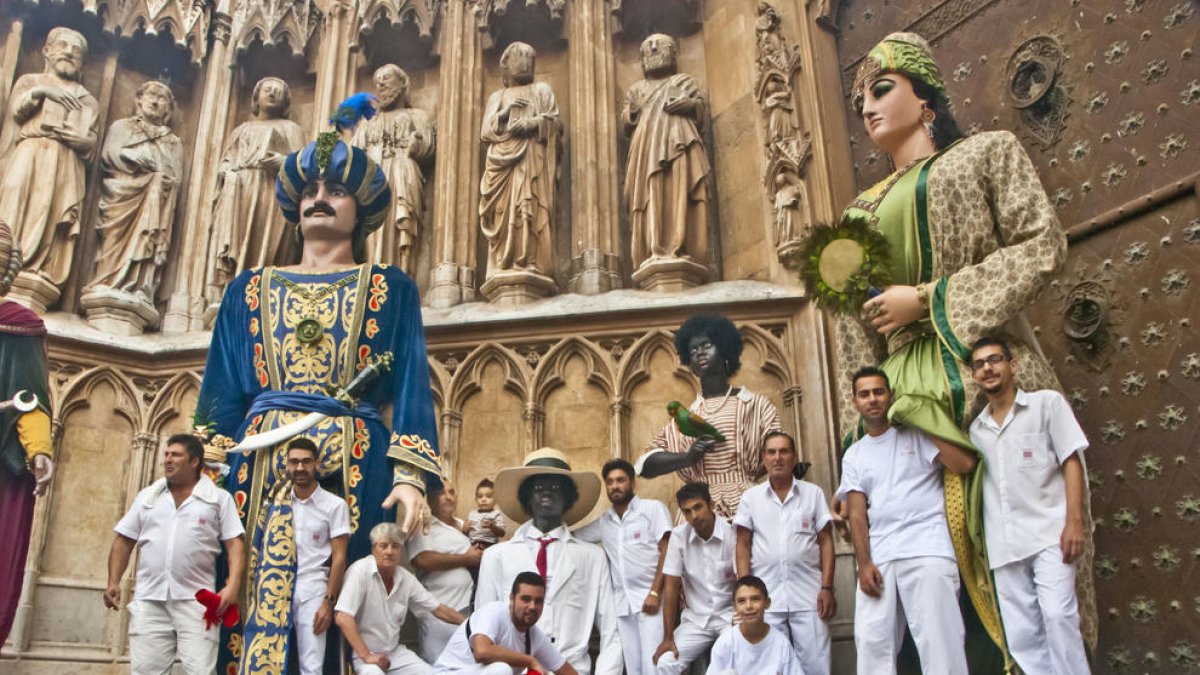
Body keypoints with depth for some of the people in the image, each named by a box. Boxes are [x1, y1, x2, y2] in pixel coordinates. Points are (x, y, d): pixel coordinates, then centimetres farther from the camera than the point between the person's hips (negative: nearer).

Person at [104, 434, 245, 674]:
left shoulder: (219, 498, 5)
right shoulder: (147, 496, 15)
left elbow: (235, 544, -1)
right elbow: (124, 541, 16)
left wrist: (233, 585, -14)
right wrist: (113, 582, 3)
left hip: (196, 600, -3)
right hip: (149, 599, 3)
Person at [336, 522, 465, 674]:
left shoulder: (406, 578, 0)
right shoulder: (360, 571, -17)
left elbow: (438, 609, 8)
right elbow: (343, 619, -23)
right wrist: (366, 656, -26)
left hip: (395, 651, 6)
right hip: (362, 653, -6)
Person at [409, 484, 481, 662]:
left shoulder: (462, 525, 16)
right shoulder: (423, 526, -6)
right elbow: (424, 560, -22)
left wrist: (478, 557, 2)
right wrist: (465, 559, -11)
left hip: (467, 606, 7)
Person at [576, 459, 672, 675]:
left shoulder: (653, 508, 2)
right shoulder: (603, 522, 16)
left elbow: (667, 552, -5)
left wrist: (655, 593, -13)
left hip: (650, 598, -5)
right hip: (622, 603, 5)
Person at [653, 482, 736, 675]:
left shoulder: (732, 532, -13)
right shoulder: (678, 536, -8)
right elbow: (671, 586, -6)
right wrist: (668, 637, -9)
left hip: (729, 615, -2)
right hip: (696, 618, 2)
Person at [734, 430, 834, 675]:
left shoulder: (814, 493, 7)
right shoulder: (750, 497, 7)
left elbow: (826, 542, 5)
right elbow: (743, 546, 6)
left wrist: (827, 588, -4)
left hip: (808, 594, 0)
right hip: (766, 596, 1)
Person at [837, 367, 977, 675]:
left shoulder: (916, 434, 8)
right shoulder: (854, 456, 17)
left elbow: (966, 463, -8)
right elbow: (857, 514, 8)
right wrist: (864, 564, -4)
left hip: (926, 550, -4)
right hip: (878, 558, 4)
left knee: (939, 643, -9)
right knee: (872, 644, 0)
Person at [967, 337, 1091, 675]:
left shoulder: (1047, 403, 3)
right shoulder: (976, 428, 14)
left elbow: (1071, 462, -2)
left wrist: (1074, 521, -12)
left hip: (1048, 533, -4)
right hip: (1004, 545, 4)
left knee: (1058, 615, -17)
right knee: (1021, 635, 3)